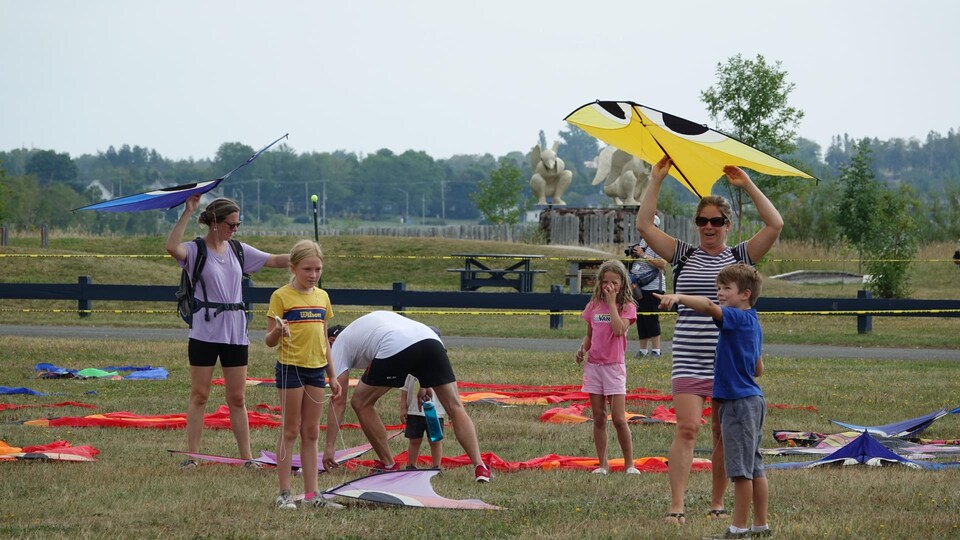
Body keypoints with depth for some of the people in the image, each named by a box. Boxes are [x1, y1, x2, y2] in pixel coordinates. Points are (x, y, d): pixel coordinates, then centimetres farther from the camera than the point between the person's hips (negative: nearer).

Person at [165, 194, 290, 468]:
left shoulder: (238, 250, 11)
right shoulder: (196, 250, -6)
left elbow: (272, 260, 16)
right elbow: (172, 248, -27)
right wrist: (187, 213, -27)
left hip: (235, 333, 5)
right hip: (205, 331, -5)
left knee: (237, 398, 8)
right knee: (199, 395, 0)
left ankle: (246, 456, 10)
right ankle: (192, 456, 4)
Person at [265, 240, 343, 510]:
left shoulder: (322, 297, 10)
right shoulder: (282, 296, -7)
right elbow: (269, 341, -7)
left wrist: (332, 376, 18)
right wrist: (278, 332, -30)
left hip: (316, 369, 5)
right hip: (290, 367, -5)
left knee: (311, 433, 8)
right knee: (290, 431, -1)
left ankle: (311, 494, 11)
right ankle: (284, 493, 4)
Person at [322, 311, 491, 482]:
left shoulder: (339, 346, 26)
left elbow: (338, 402, 18)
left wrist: (329, 446, 19)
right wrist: (423, 385, 33)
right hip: (430, 339, 5)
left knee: (360, 403, 18)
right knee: (455, 408, 8)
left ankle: (388, 465, 21)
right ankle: (480, 467, -5)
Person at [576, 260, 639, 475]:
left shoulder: (626, 307, -2)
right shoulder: (594, 306, 10)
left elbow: (619, 330, -19)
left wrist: (612, 302, -14)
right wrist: (582, 348, -2)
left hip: (614, 366, -4)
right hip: (594, 365, 4)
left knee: (619, 419, -8)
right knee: (599, 419, 6)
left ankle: (629, 464, 2)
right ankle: (603, 464, 11)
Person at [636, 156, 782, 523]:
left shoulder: (740, 256, 8)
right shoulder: (684, 256, 8)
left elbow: (775, 225, -3)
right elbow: (644, 225, 2)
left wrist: (747, 185, -3)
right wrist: (656, 181, -1)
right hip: (689, 362, -1)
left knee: (724, 434, 5)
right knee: (687, 428, -13)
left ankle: (717, 504, 17)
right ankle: (676, 506, -16)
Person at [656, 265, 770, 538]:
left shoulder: (739, 318, -15)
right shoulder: (752, 324, 14)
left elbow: (709, 307, -35)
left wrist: (678, 297, -47)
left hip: (739, 402, -10)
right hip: (751, 400, 10)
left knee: (741, 469, -4)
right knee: (754, 468, 15)